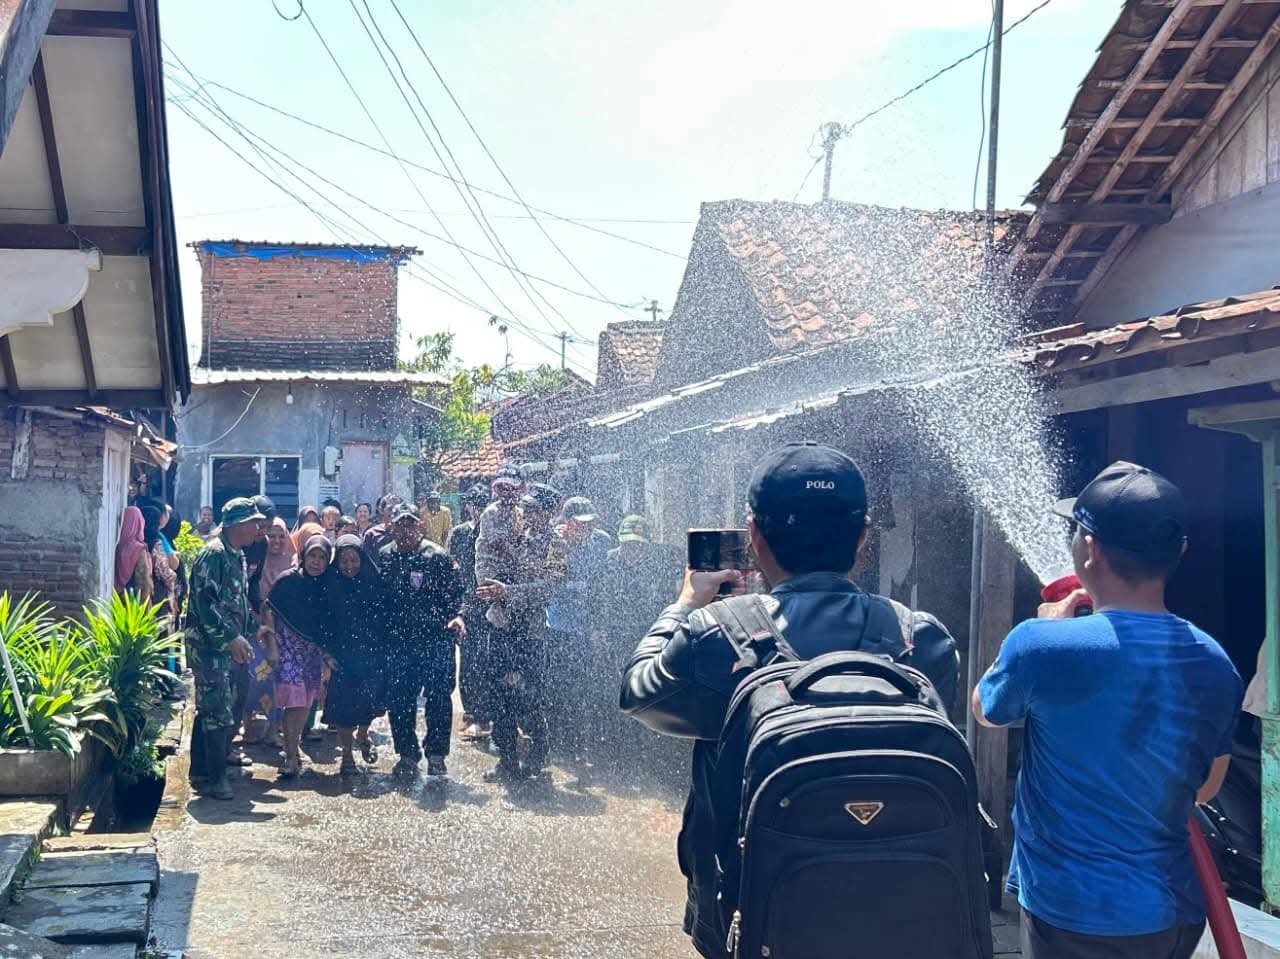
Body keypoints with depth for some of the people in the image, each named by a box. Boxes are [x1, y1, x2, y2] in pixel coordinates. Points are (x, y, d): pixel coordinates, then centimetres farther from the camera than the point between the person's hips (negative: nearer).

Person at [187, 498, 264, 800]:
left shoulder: (238, 556, 14)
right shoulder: (214, 553, -15)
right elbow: (204, 601, -23)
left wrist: (252, 627, 13)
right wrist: (232, 637, -24)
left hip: (228, 646, 10)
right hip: (209, 645, -10)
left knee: (210, 708, 16)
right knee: (219, 712, -9)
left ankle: (201, 769, 25)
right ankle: (215, 778, -4)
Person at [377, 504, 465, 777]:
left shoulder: (438, 556, -3)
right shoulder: (384, 557, 7)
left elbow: (455, 591, -4)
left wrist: (456, 616, -20)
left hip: (436, 639, -3)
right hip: (398, 640, 3)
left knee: (439, 698, 0)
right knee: (399, 700, 8)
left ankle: (436, 756, 13)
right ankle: (407, 754, 22)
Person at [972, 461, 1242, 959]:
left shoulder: (1041, 644, -21)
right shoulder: (1215, 664, -5)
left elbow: (985, 710, 2)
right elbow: (1205, 788, 10)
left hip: (1072, 914, -5)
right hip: (1173, 915, 5)